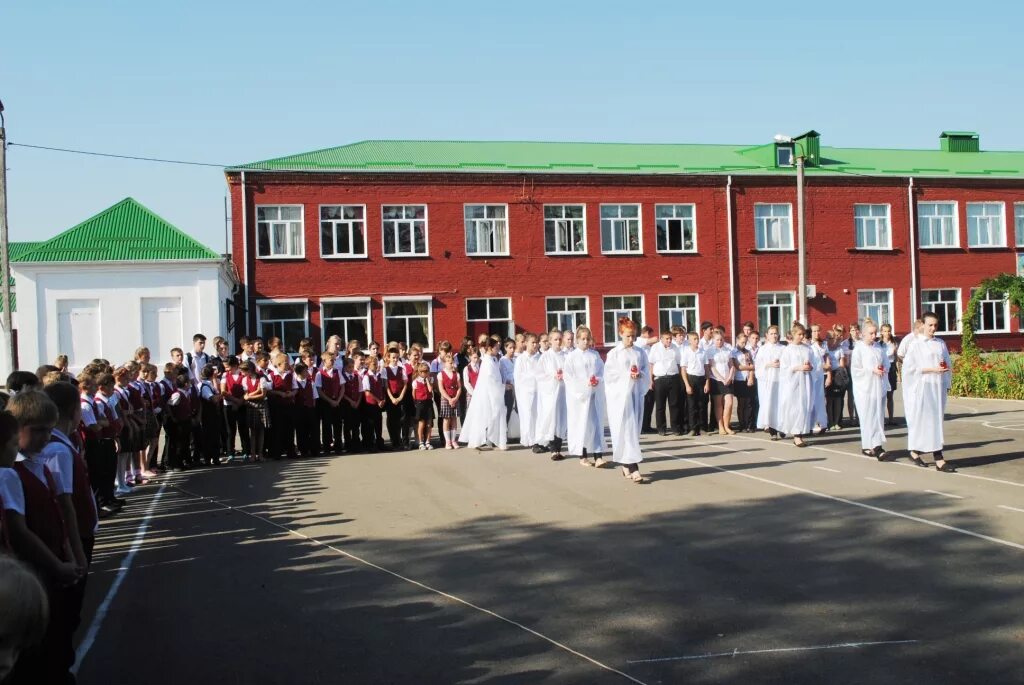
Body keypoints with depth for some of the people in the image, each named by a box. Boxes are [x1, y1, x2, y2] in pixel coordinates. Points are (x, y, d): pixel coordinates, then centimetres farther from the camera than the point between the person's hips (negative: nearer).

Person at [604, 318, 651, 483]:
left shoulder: (640, 353, 8)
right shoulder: (614, 353, -1)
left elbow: (647, 373, 9)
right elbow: (609, 375, -5)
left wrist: (639, 375, -12)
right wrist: (628, 375, -13)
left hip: (636, 394, 4)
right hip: (620, 395, -4)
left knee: (634, 430, 7)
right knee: (626, 431, -8)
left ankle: (626, 465, 20)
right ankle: (633, 468, -14)